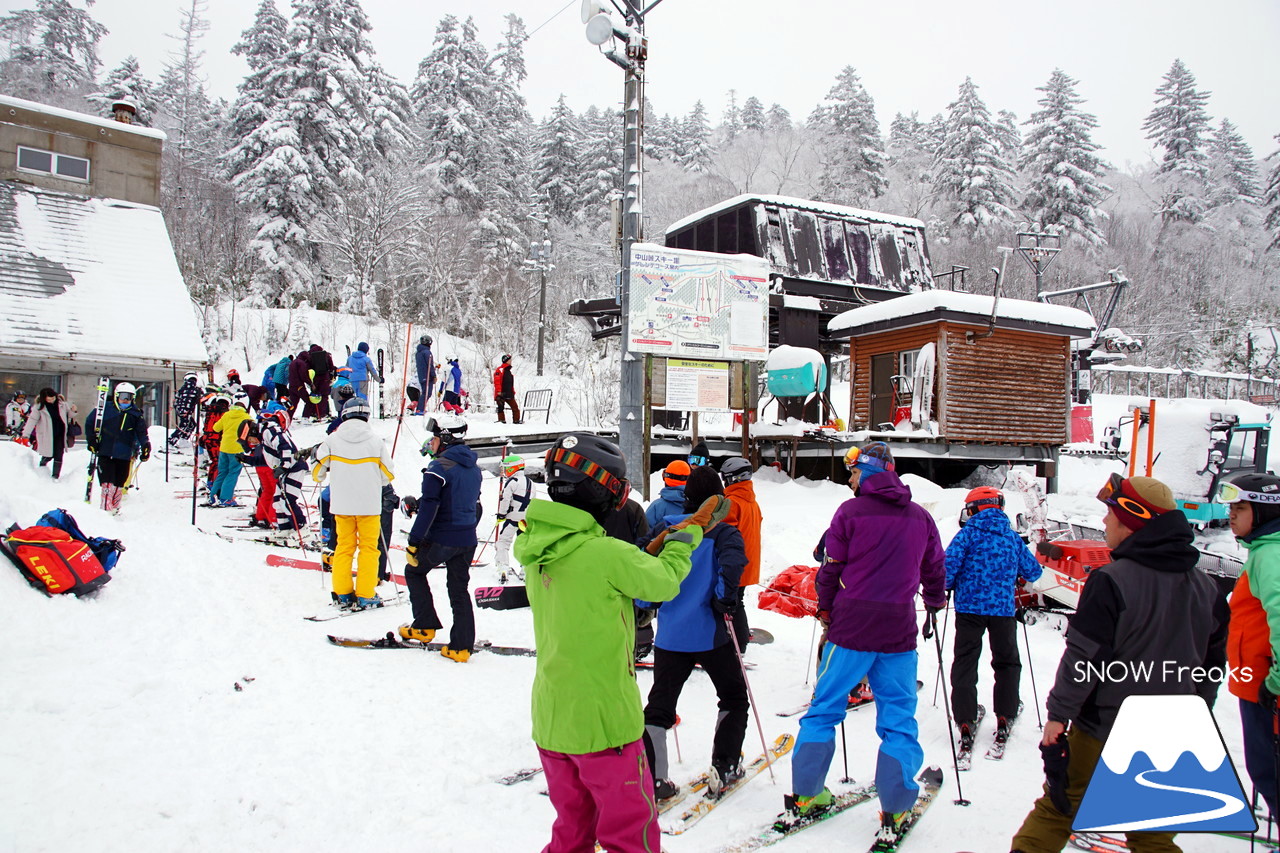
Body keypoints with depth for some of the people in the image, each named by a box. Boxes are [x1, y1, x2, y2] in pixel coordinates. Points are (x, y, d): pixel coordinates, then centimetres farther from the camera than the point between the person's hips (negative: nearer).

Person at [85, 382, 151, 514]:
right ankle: (105, 510, -8)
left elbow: (142, 433, 10)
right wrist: (92, 441, 3)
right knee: (107, 483, -10)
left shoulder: (136, 414, 8)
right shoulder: (106, 408, 2)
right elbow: (89, 422, 9)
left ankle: (115, 510, 20)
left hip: (124, 456, 2)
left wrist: (145, 448, 1)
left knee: (119, 484, 9)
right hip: (105, 453, -2)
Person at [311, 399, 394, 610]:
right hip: (369, 504, -2)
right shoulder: (376, 442, -6)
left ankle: (342, 594, 16)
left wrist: (320, 477, 26)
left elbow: (318, 472, 2)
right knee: (368, 547, 7)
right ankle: (365, 596, 6)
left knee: (344, 546, 14)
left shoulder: (332, 440, -3)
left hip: (341, 504, 2)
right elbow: (388, 475, 0)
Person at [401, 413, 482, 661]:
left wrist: (413, 542, -15)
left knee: (414, 571, 18)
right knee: (459, 589, 11)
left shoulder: (439, 468, -15)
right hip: (467, 539, 7)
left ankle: (425, 626, 16)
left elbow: (428, 509, -19)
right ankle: (461, 646, 8)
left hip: (440, 539, -6)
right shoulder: (473, 468, 10)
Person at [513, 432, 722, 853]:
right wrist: (688, 534, 8)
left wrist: (658, 548, 9)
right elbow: (665, 582, -8)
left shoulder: (537, 550, -1)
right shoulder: (606, 553, -24)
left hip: (550, 719, 7)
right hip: (603, 722, -7)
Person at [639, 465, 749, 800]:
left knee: (659, 705, 11)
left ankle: (652, 778, 6)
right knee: (734, 697, 18)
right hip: (710, 633, -3)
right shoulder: (723, 531, -4)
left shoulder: (666, 527, 5)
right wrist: (724, 599, -18)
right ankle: (723, 770, 16)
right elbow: (732, 561, -23)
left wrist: (644, 603, 13)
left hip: (670, 634, 3)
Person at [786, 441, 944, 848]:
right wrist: (934, 607, 33)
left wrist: (825, 608, 14)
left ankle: (805, 793, 16)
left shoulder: (851, 511, -6)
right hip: (899, 630, 2)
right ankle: (894, 813, 9)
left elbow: (832, 566, -2)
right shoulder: (920, 516, 5)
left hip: (852, 625, -2)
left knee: (825, 708, 10)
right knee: (898, 719, 8)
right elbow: (934, 569, 15)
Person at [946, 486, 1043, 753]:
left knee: (965, 663, 5)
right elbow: (1033, 571, 12)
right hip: (1003, 608, 3)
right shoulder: (1013, 536, 6)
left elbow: (949, 564, -15)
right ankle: (1005, 717, 20)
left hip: (969, 606, -2)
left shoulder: (969, 533, -6)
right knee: (1006, 662, 20)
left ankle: (965, 722, 0)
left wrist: (942, 591, 1)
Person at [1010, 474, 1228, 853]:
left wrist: (1059, 714, -8)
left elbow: (1083, 658, -18)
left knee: (1058, 808, 9)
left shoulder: (1111, 581, -20)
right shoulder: (1206, 588, 2)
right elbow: (1212, 662, 13)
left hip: (1105, 727, -5)